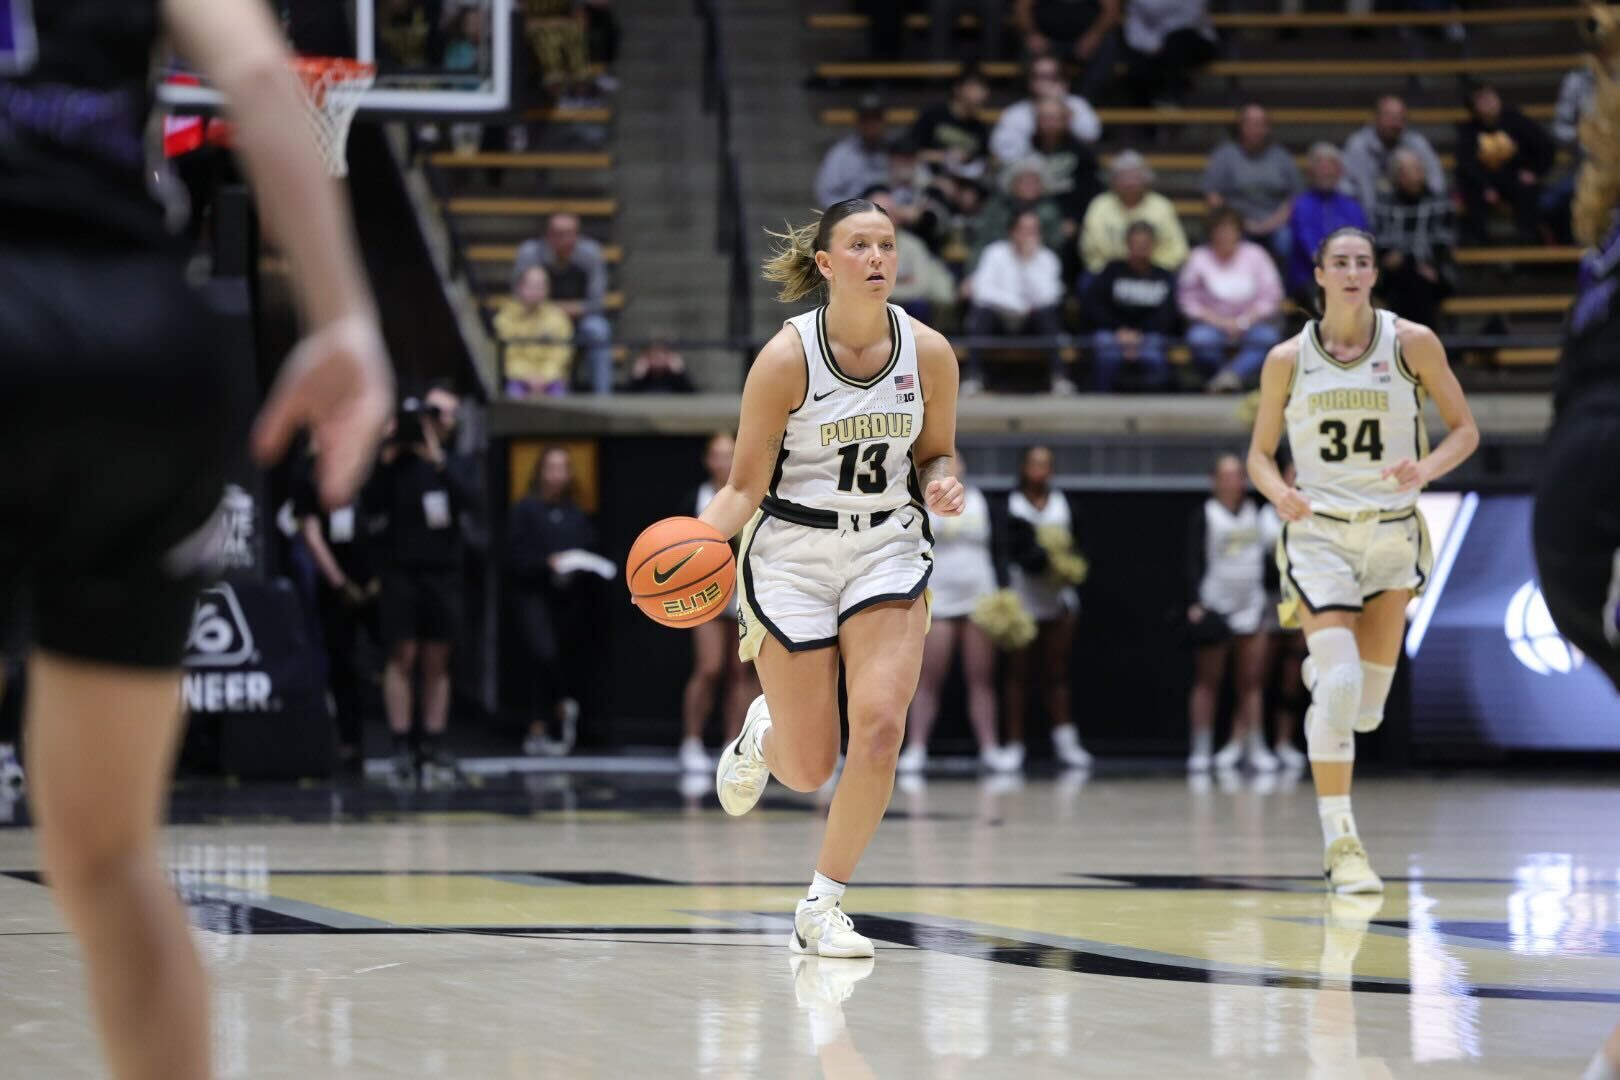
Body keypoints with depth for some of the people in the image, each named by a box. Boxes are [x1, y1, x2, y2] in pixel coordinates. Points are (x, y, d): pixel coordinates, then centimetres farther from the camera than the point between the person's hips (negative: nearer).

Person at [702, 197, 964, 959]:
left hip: (888, 552, 2)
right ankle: (763, 732, 41)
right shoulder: (786, 358, -14)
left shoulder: (928, 353, -6)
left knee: (879, 727, -19)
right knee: (809, 771, 1)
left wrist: (940, 486, -13)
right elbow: (745, 487, -9)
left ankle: (823, 905, -2)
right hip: (792, 556, -2)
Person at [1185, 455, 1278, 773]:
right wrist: (1195, 603, -17)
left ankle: (1254, 747, 3)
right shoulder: (1205, 515, -3)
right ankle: (1201, 750, 1)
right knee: (1208, 682, -1)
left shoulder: (1254, 512, 11)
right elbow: (1194, 562, -8)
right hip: (1214, 608, -4)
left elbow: (1264, 555, 18)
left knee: (1251, 681, 2)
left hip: (1250, 607, 4)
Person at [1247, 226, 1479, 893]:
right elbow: (1260, 453, 8)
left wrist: (1427, 468, -18)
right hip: (1319, 532, -2)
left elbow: (1465, 430, 3)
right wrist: (1279, 493, -15)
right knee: (1338, 682, -20)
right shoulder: (1288, 359, -1)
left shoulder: (1412, 344, -2)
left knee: (1366, 705, 8)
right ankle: (1340, 844, -14)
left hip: (1392, 535, 2)